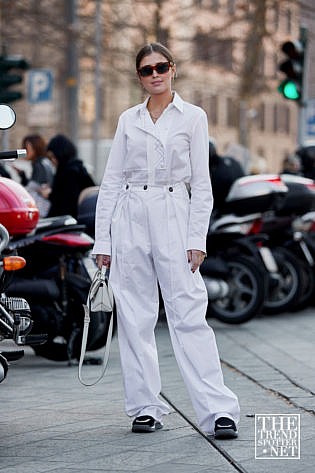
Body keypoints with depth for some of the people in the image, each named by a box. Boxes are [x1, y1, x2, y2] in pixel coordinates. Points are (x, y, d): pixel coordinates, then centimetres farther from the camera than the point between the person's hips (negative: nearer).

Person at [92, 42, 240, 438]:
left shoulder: (193, 117, 4)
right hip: (130, 217, 3)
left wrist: (197, 239, -8)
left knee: (189, 315, -9)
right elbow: (111, 181, 10)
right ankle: (145, 408, 11)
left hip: (173, 216, -3)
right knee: (135, 317, 3)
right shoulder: (128, 120, 11)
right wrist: (102, 239, 3)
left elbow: (201, 184, 1)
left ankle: (219, 411, -10)